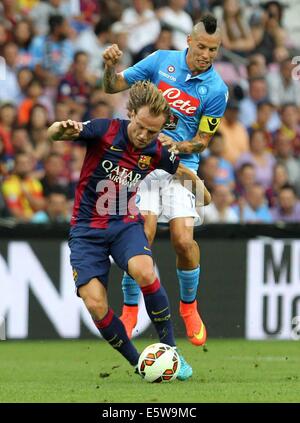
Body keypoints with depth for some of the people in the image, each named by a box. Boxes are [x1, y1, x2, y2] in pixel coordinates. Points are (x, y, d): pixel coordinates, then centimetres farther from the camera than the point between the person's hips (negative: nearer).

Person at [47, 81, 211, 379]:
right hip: (87, 228, -1)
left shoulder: (156, 153, -3)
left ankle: (169, 349, -17)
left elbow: (183, 172, 21)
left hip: (126, 224, 1)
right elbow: (53, 134, -22)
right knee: (95, 304, -18)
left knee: (143, 272, -32)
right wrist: (62, 129, -41)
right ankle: (138, 364, 2)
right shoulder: (105, 131, -13)